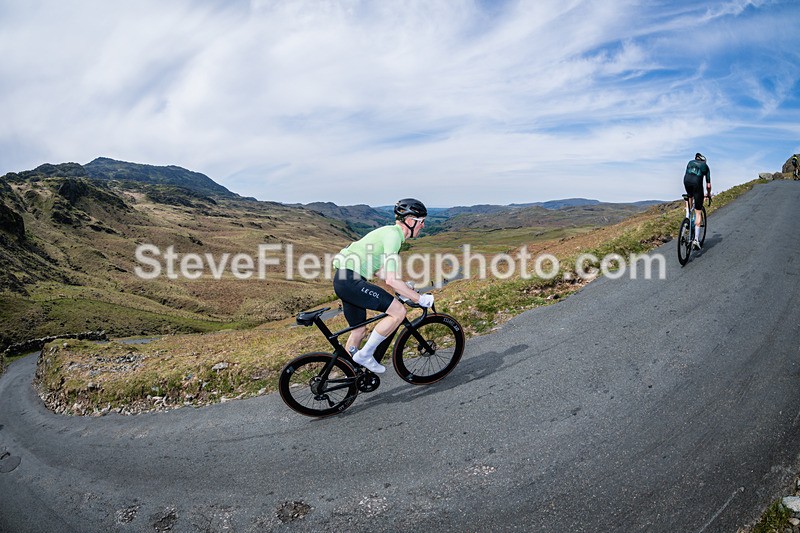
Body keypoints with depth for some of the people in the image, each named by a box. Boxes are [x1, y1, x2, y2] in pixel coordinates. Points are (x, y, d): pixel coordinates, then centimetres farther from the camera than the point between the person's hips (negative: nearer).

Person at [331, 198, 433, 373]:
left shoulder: (390, 232, 16)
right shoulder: (393, 235, -15)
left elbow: (378, 270, 24)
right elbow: (392, 280, -22)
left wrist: (404, 288, 23)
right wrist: (420, 298, -13)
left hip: (344, 280, 11)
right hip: (350, 279, -11)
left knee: (359, 329, 22)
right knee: (398, 311, -13)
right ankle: (365, 355, -2)